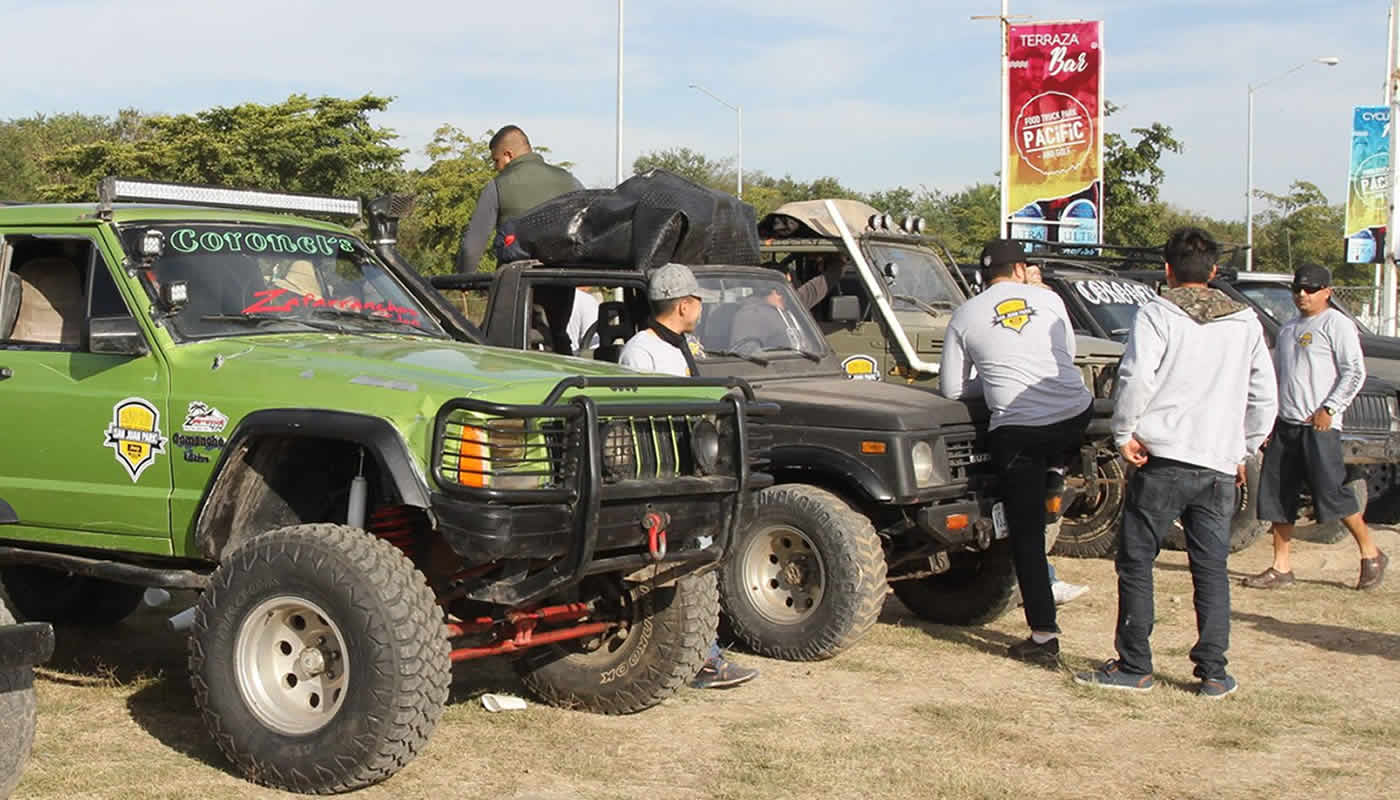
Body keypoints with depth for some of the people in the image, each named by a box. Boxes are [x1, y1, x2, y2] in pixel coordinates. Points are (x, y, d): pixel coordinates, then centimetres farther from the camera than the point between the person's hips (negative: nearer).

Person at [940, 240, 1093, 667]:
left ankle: (1043, 638, 2)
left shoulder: (965, 316, 7)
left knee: (1027, 535, 4)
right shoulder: (1048, 299, 10)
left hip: (1017, 431, -1)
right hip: (1076, 417, 2)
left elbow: (950, 389, 10)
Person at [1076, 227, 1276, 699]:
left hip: (1162, 459, -4)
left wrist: (1124, 434, -6)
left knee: (1136, 563, 4)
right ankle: (1213, 673, 8)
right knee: (1212, 569, 9)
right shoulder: (1245, 322, 13)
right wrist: (1244, 450, 24)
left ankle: (1133, 668, 6)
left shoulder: (1157, 314, -2)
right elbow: (1265, 397, 15)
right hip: (1219, 465, 4)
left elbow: (1136, 377, -17)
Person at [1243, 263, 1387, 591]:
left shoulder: (1336, 324, -3)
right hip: (1284, 425, 8)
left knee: (1331, 491, -9)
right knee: (1276, 496, 4)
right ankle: (1281, 568, 10)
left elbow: (1355, 373, -9)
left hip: (1319, 426, -8)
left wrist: (1329, 409, -16)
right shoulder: (1288, 328, 20)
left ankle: (1371, 555, 7)